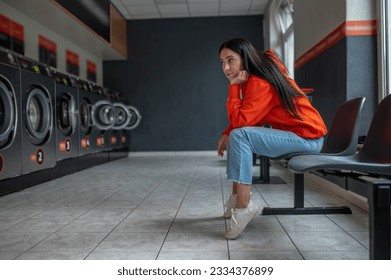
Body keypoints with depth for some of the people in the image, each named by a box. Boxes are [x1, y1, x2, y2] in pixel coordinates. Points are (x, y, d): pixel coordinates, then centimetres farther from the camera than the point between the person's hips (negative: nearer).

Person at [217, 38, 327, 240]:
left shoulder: (260, 83, -21)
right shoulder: (253, 77, 8)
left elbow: (240, 121, -27)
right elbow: (245, 118, 14)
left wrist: (233, 86, -19)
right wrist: (226, 134, 0)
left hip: (307, 137, -10)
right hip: (287, 131, 10)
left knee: (240, 135, -26)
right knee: (235, 134, 14)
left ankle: (243, 205, -23)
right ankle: (236, 196, 11)